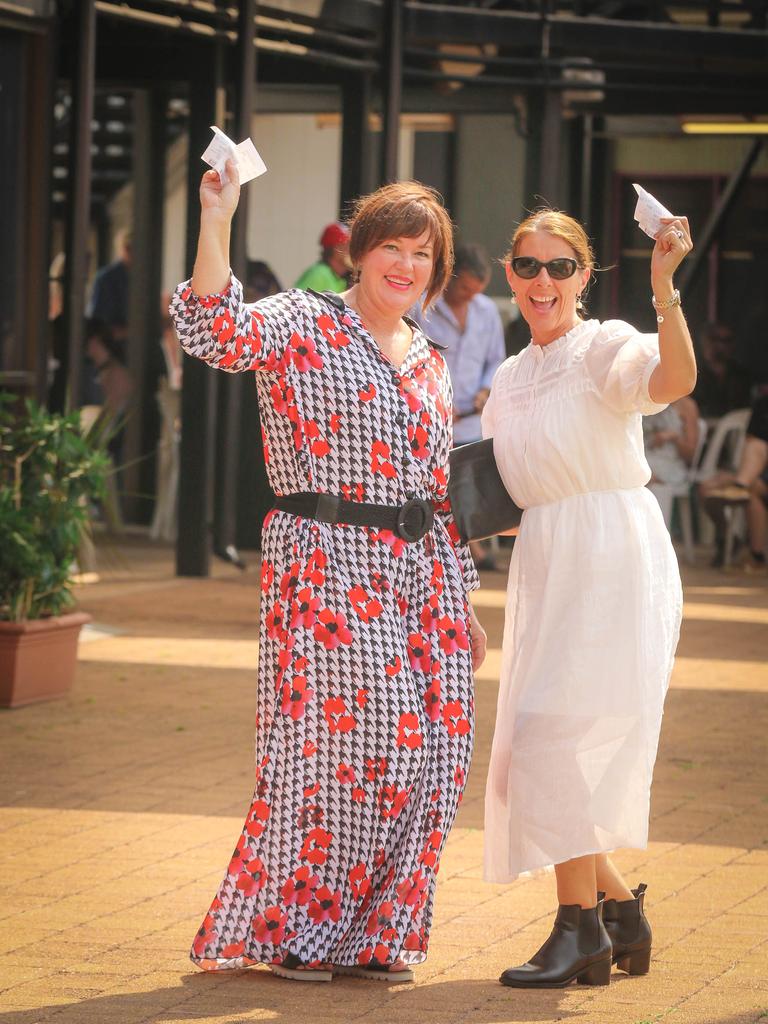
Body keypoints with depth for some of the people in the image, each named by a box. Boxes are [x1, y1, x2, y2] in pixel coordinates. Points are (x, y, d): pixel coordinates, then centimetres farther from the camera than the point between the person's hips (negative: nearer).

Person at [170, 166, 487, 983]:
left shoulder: (429, 364, 19)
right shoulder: (302, 326, -1)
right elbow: (216, 331, -21)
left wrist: (462, 601, 19)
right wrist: (216, 221, -29)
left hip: (421, 575, 7)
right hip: (330, 562, -6)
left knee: (432, 745, 1)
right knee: (351, 734, -10)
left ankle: (370, 932, 14)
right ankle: (288, 929, 5)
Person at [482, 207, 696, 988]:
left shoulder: (607, 347, -7)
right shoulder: (511, 380, 15)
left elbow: (675, 379, -31)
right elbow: (497, 497, 22)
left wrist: (664, 287, -41)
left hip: (614, 563, -8)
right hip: (545, 565, 8)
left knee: (556, 737, -14)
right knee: (534, 753, 8)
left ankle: (580, 930, -7)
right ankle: (620, 911, 22)